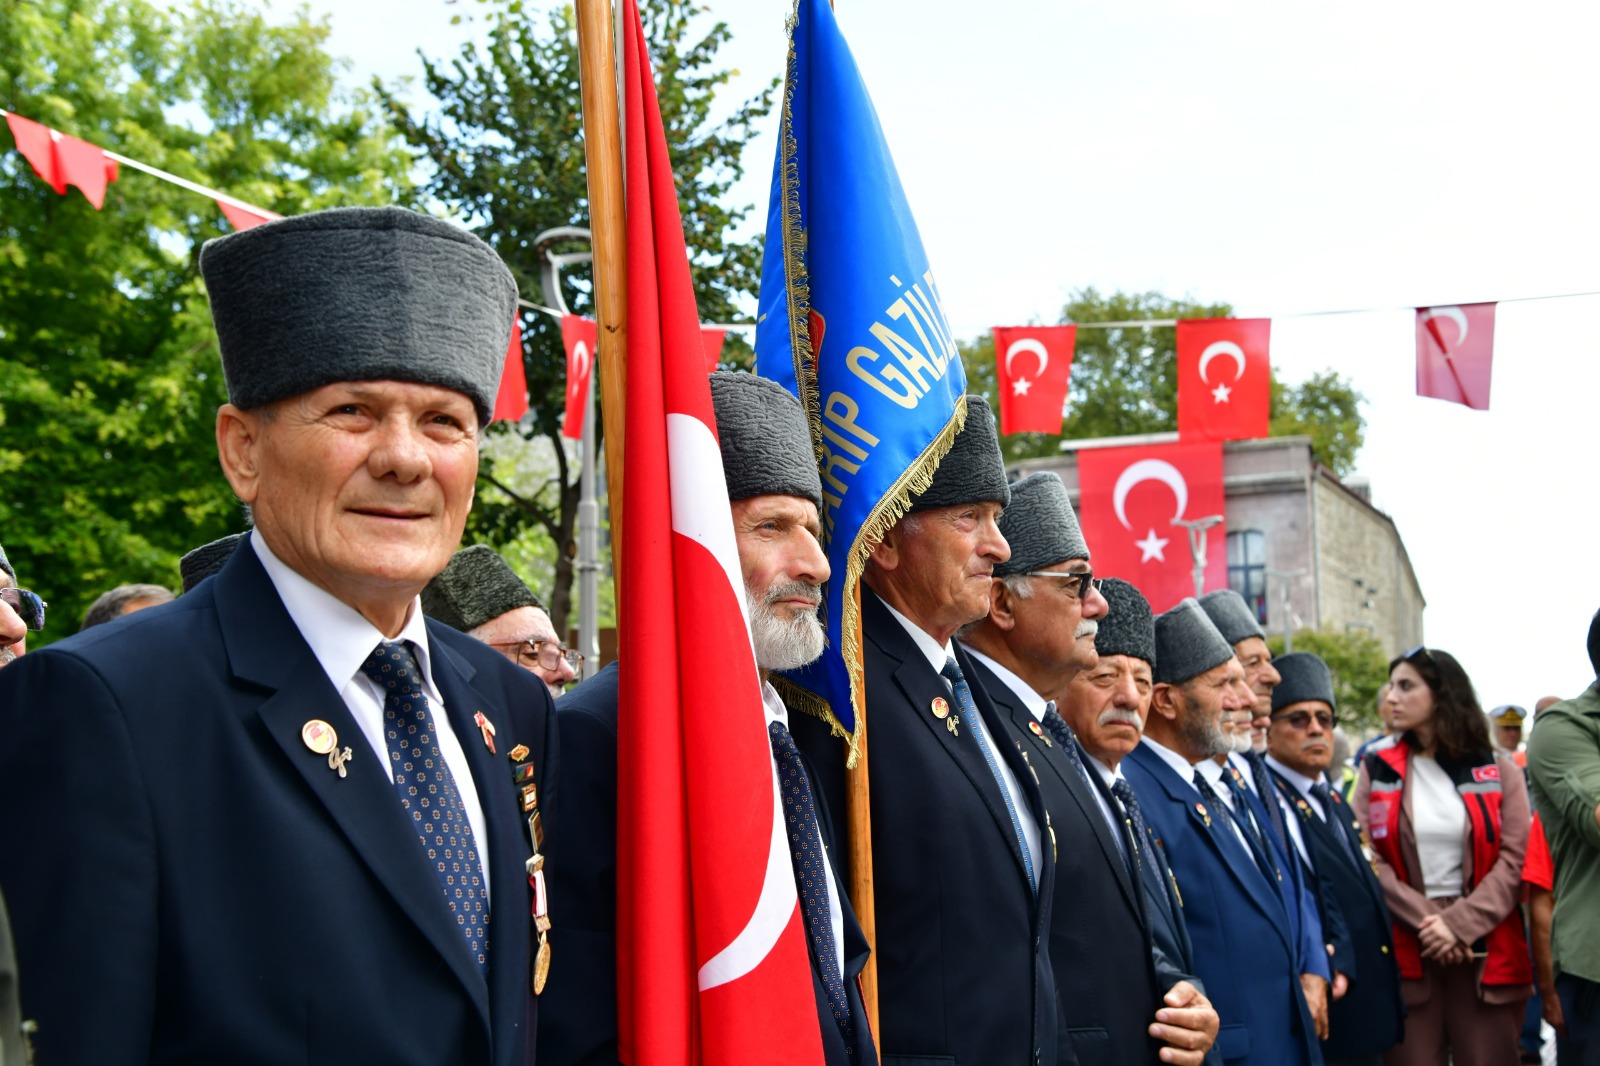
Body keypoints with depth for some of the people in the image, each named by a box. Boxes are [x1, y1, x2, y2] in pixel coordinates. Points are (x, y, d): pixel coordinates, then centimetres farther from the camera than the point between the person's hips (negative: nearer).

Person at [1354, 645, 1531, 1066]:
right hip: (1406, 949, 1)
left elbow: (1515, 860, -3)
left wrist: (1459, 923, -14)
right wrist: (1426, 921, -12)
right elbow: (1367, 858, -1)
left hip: (1484, 949, 0)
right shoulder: (1378, 770, 8)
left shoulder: (1498, 773, 6)